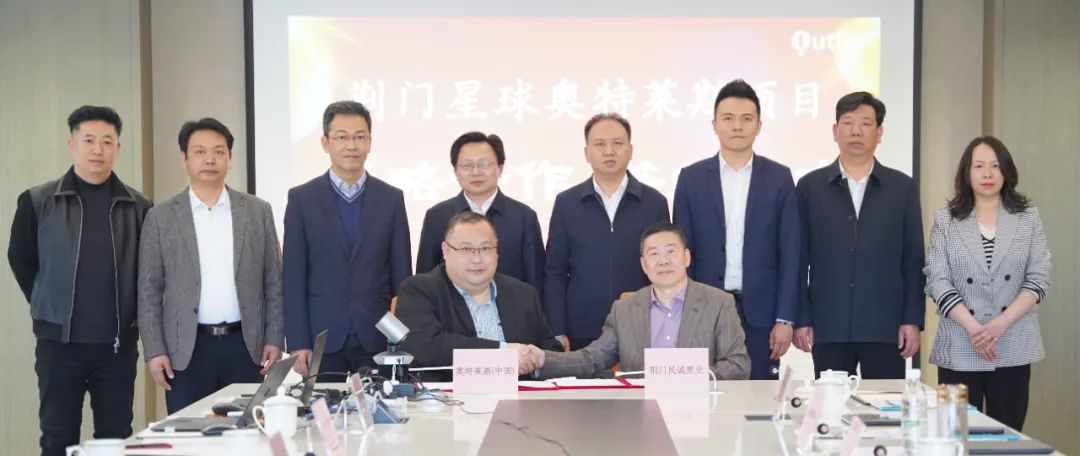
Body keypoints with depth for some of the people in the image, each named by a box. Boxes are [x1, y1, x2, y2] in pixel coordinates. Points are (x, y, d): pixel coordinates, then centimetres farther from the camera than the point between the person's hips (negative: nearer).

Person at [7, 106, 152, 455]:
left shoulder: (138, 207, 1)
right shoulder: (37, 202, -2)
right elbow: (20, 260, 8)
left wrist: (129, 314, 7)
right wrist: (49, 309, 8)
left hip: (119, 343, 1)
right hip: (59, 341, -1)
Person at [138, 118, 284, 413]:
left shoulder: (258, 212, 7)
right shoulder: (161, 218, 4)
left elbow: (274, 284, 7)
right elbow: (149, 292, 3)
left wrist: (274, 341, 1)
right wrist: (154, 351, -4)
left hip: (247, 346, 1)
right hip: (186, 350, -1)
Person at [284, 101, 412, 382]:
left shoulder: (391, 199, 6)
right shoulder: (302, 198, 3)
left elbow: (401, 275, 6)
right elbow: (293, 277, 1)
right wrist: (297, 343, -5)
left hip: (378, 339, 1)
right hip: (322, 339, -1)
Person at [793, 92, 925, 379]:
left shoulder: (903, 188, 7)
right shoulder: (810, 186, 5)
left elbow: (913, 261, 6)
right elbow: (800, 259, 4)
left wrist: (913, 320, 0)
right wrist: (801, 320, -1)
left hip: (885, 327, 0)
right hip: (828, 328, 0)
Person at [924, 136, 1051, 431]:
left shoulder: (1028, 218, 7)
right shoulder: (945, 221, 4)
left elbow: (1039, 279, 1)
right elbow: (937, 282, -3)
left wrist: (1001, 323, -12)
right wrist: (973, 328, -14)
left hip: (1013, 347, 1)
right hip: (959, 349, -1)